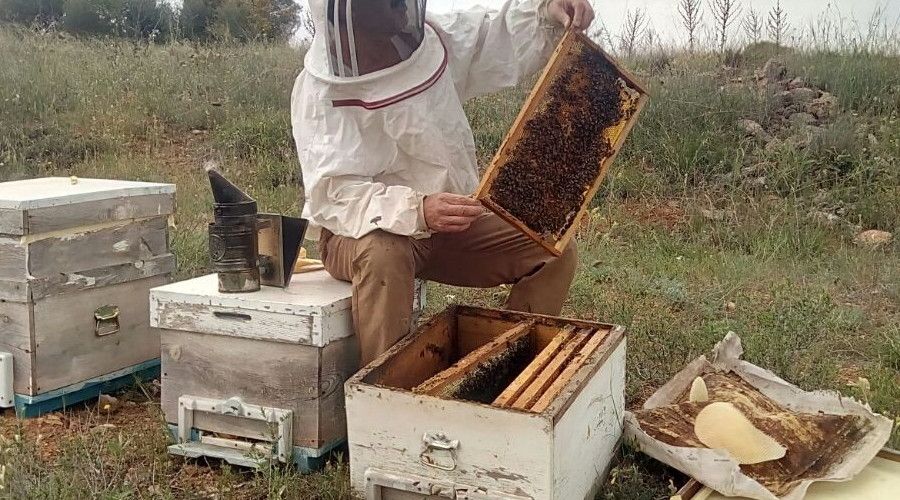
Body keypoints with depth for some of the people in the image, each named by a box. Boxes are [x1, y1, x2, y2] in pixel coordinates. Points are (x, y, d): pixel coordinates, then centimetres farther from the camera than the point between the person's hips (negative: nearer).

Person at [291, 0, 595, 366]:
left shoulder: (430, 39, -5)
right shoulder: (319, 91, -21)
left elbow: (500, 36, 9)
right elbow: (333, 193, -30)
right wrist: (416, 210, -47)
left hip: (449, 226, 6)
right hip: (361, 234, -6)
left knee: (554, 255, -3)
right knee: (383, 255, -40)